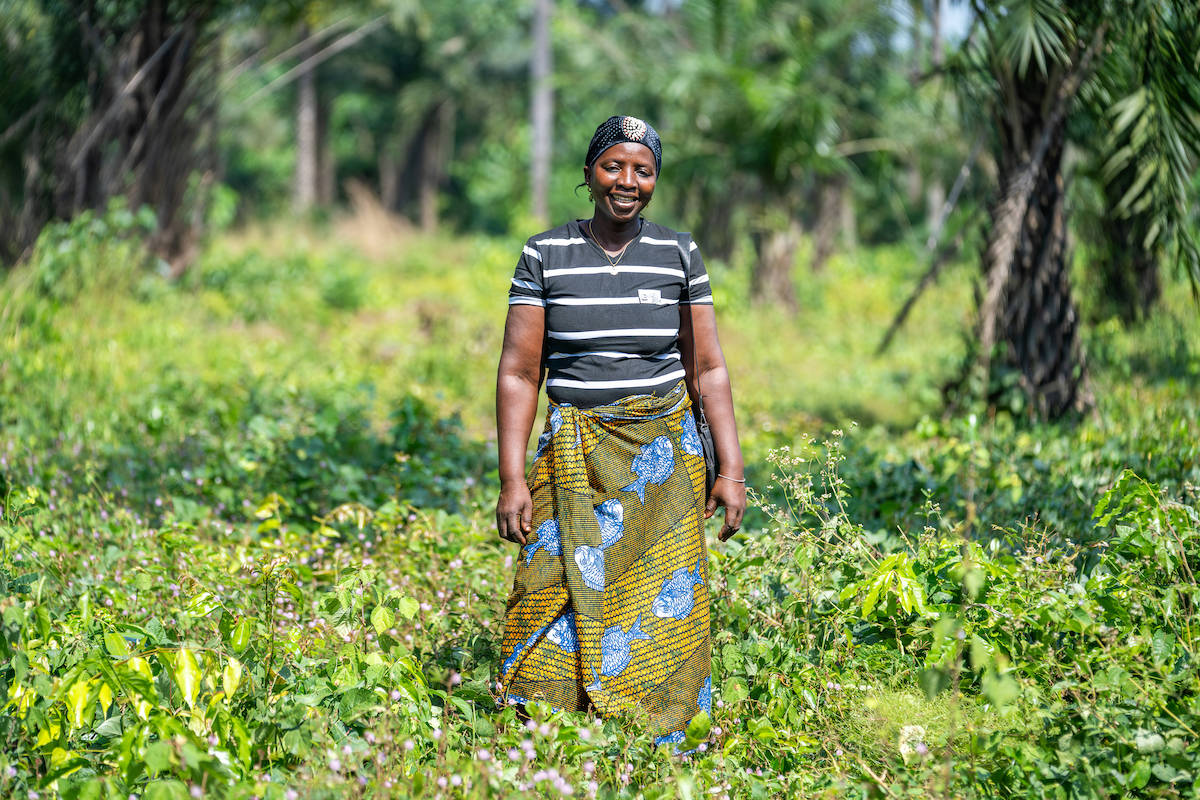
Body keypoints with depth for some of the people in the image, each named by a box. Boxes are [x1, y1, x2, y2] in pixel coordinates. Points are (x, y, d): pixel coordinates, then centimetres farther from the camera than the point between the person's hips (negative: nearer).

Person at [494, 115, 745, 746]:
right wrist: (512, 481, -7)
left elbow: (707, 369, 7)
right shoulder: (545, 255, 1)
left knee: (661, 615, -3)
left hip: (663, 457, 1)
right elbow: (519, 372, 0)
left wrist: (731, 470, 1)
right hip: (574, 459, -1)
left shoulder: (679, 255, 6)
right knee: (558, 599, -10)